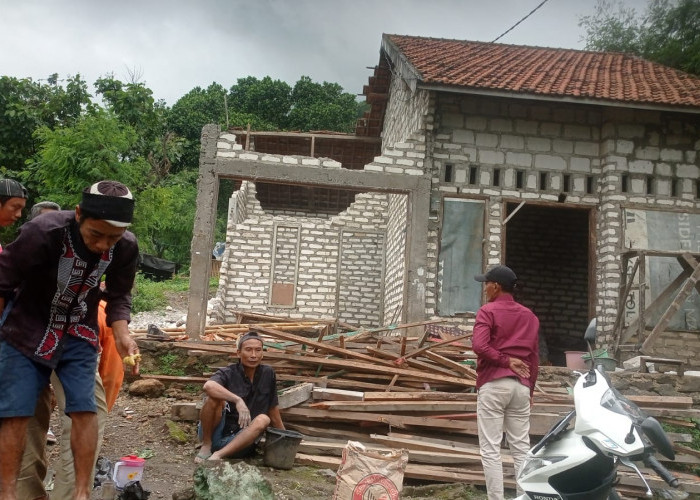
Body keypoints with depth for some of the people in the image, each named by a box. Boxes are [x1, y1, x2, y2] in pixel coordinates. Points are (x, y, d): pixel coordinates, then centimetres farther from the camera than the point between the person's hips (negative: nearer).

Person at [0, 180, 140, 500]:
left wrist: (121, 334, -19)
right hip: (27, 330, -2)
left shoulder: (126, 247, -18)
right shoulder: (42, 232, -31)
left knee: (84, 410, -3)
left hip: (79, 336, 3)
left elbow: (118, 295, -2)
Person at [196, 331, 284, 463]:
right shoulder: (228, 373, -11)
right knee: (215, 397, -25)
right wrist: (237, 400, -44)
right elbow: (208, 386, -34)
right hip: (216, 434, -3)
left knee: (263, 420, -25)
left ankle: (218, 455, -31)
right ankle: (206, 446, -12)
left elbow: (273, 408, 14)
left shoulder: (268, 374, 2)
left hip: (241, 440, 3)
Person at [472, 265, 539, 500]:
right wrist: (530, 389, 18)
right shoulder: (529, 316, 14)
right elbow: (534, 357, 15)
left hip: (493, 384, -5)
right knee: (522, 448, 9)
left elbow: (479, 345, -19)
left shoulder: (488, 311, -4)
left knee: (490, 449, -2)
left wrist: (504, 360, -8)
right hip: (521, 386, 6)